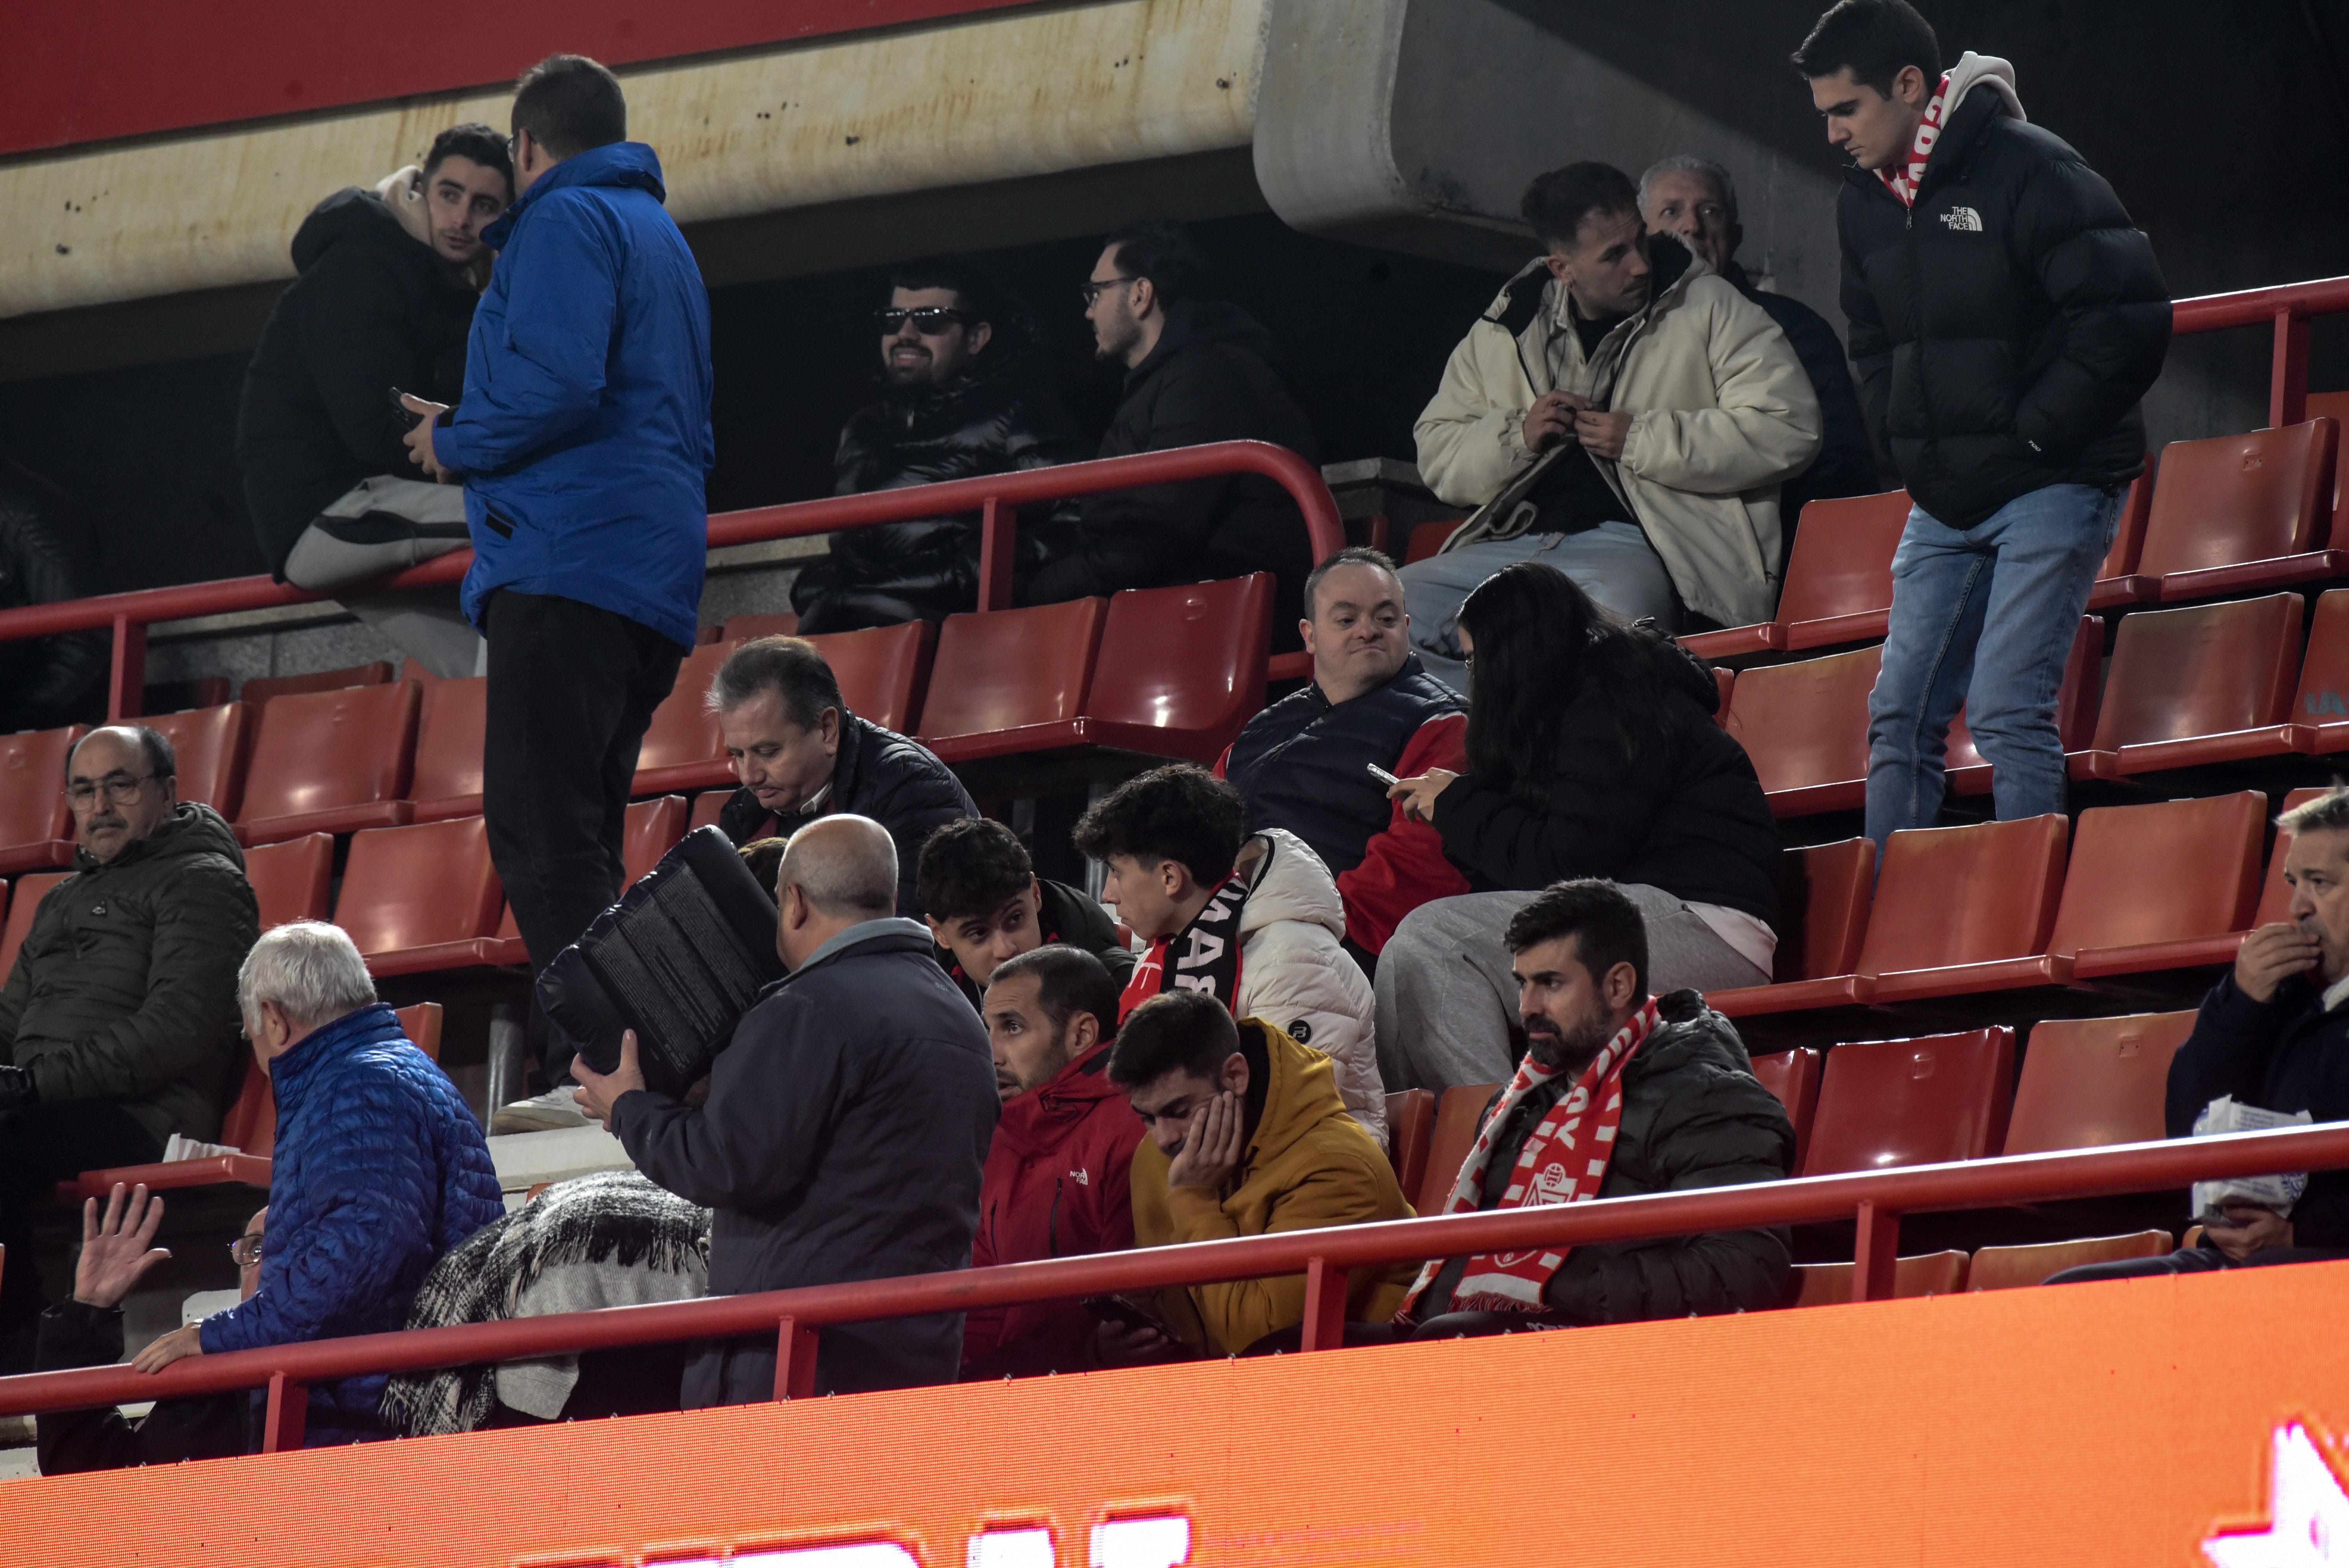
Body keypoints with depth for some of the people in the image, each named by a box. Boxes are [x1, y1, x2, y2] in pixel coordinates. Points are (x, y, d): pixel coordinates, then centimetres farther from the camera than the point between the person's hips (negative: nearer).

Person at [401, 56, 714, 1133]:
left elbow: (554, 389, -19)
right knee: (579, 834, 11)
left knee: (541, 830, -16)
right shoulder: (660, 235, 26)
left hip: (570, 555, -10)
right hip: (657, 581, 10)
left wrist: (455, 444, -1)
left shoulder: (565, 222, -4)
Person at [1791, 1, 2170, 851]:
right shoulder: (1864, 200, 9)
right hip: (1944, 503, 8)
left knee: (2007, 710, -15)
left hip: (2050, 487, -8)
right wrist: (1902, 439, 10)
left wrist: (2032, 432, -14)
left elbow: (2130, 318, -18)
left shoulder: (2030, 171, -15)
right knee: (1900, 716, 5)